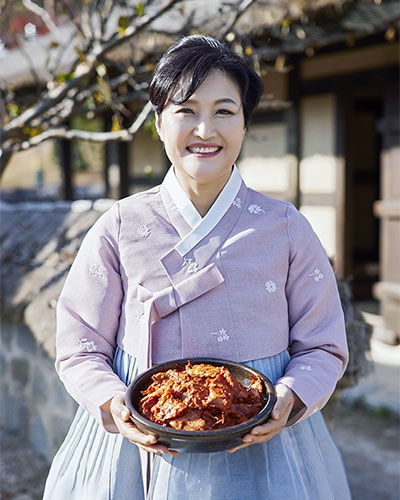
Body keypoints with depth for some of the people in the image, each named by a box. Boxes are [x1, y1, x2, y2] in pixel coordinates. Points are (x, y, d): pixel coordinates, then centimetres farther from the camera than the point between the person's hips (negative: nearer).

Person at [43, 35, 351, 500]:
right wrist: (114, 404, -20)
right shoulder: (120, 228, -5)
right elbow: (80, 349, -2)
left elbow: (322, 347, 0)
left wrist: (288, 400, -19)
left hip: (258, 450, 1)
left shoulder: (285, 228, -4)